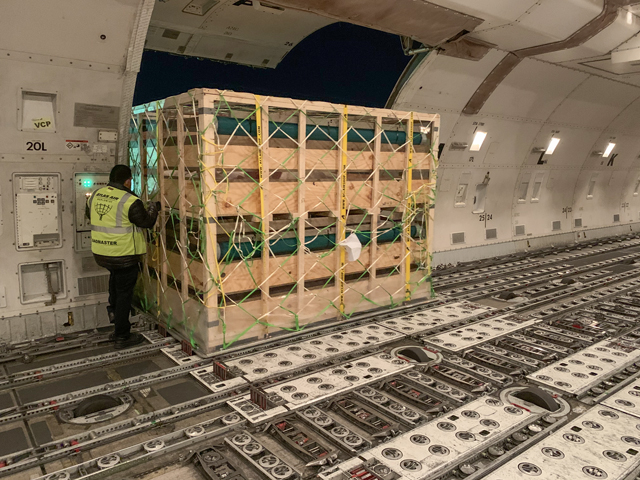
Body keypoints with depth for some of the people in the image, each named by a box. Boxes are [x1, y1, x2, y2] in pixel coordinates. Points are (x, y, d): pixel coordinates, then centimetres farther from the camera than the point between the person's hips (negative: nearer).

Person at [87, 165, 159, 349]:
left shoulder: (95, 196, 4)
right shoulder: (130, 201, -17)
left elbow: (90, 215, 21)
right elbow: (147, 222, -9)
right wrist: (154, 208, 9)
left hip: (100, 254, 7)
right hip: (123, 255, -7)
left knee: (115, 274, 37)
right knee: (124, 294, 5)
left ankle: (113, 309, 29)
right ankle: (122, 337, 14)